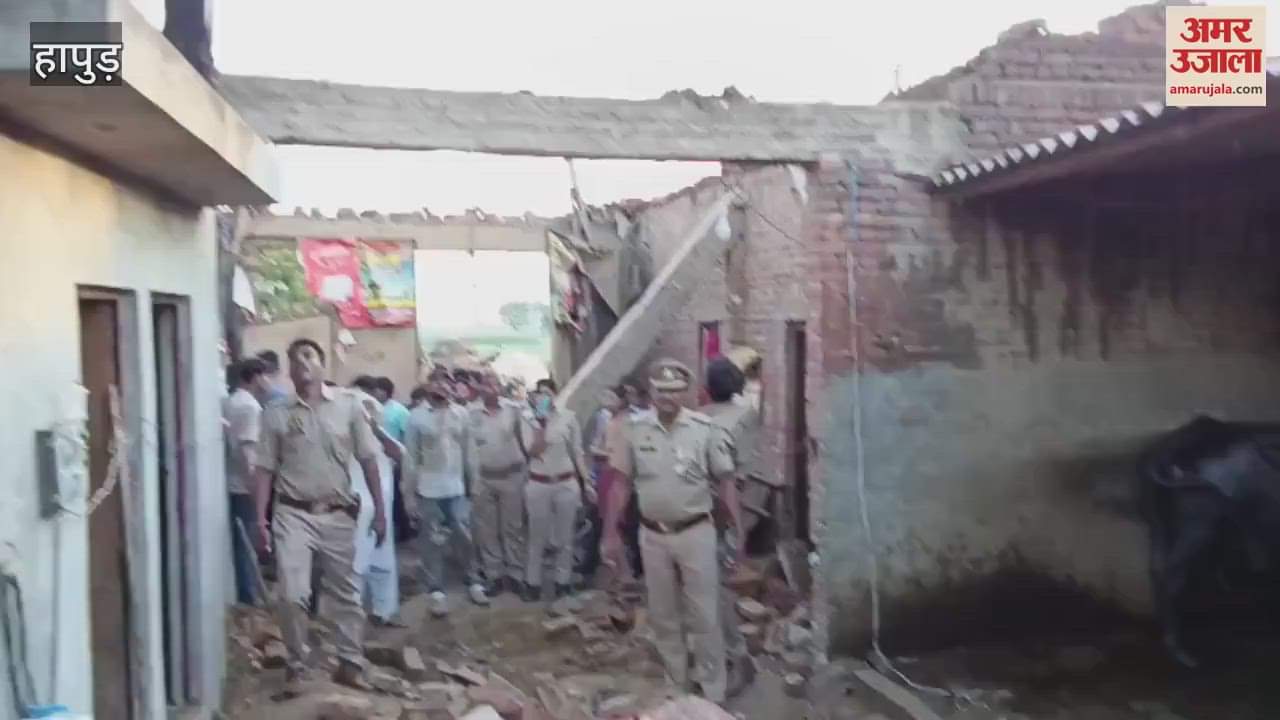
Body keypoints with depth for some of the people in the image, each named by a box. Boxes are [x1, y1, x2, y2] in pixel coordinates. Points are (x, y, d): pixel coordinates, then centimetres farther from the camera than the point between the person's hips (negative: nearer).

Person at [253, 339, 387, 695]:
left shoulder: (348, 405, -1)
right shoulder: (276, 413, 0)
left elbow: (368, 460, 1)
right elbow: (265, 469, 2)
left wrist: (379, 510, 0)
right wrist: (260, 518, -5)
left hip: (337, 515, 1)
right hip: (294, 514, -1)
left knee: (346, 593, 10)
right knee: (293, 595, -7)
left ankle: (350, 664, 24)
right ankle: (296, 665, 14)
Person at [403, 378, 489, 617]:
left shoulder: (461, 414, 2)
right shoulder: (417, 416, -6)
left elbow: (468, 450, 5)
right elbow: (410, 458, -5)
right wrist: (408, 494, -5)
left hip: (457, 488, 2)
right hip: (429, 490, -2)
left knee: (465, 538, 9)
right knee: (433, 542, 6)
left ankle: (473, 583, 24)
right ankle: (436, 592, 16)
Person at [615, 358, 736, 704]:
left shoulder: (704, 428, -11)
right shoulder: (636, 429, -3)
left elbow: (726, 482, -5)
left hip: (695, 533, -3)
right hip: (653, 535, 3)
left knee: (703, 615, 5)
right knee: (663, 615, 15)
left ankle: (711, 692, 20)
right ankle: (675, 686, 32)